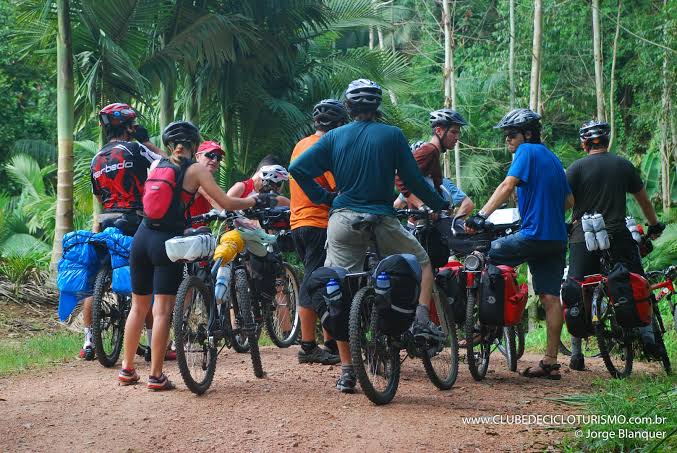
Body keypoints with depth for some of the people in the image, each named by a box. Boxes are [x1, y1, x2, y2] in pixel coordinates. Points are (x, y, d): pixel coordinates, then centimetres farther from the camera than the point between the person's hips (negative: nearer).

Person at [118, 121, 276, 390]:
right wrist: (256, 201, 11)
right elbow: (226, 203, -4)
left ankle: (127, 369, 20)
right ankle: (156, 376, -4)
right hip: (167, 241, -5)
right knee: (162, 310, -3)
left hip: (142, 236, 5)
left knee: (139, 307, 15)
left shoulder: (156, 165, 13)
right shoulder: (195, 170, -1)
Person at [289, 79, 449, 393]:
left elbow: (297, 168, -1)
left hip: (342, 221, 2)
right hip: (382, 221, -1)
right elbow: (412, 179, 2)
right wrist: (439, 205, 16)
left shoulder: (335, 137, 5)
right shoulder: (392, 135, 0)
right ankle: (421, 320, 3)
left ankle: (346, 370, 3)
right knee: (422, 262, 23)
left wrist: (322, 198, 11)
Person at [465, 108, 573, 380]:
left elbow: (508, 185, -21)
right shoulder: (552, 158, 20)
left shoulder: (527, 152, -5)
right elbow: (569, 200, 25)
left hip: (533, 235, -8)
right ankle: (551, 362, 3)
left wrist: (481, 215, -28)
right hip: (556, 238, 8)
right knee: (550, 298, 4)